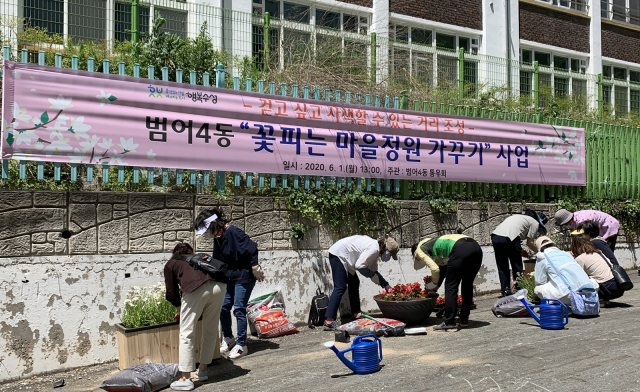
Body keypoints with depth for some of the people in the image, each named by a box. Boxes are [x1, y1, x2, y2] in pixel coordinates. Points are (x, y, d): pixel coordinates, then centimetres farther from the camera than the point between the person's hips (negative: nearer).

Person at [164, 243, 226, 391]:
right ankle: (202, 370, 30)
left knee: (186, 334, 5)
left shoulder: (171, 263, 29)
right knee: (210, 331, 19)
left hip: (196, 288, -4)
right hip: (219, 285, 4)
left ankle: (186, 379, 4)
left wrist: (180, 307, 42)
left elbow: (172, 293, 23)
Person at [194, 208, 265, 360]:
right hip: (229, 277, 9)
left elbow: (252, 248, -24)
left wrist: (255, 268, -20)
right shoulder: (217, 237, 7)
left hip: (244, 276, -9)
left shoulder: (233, 232, -22)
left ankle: (241, 345, 7)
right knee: (223, 306, 8)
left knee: (239, 309, -5)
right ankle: (227, 339, 28)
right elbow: (217, 260, 18)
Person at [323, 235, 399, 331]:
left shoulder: (376, 250, 13)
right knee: (340, 287, -14)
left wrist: (386, 286, 17)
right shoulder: (374, 249, -19)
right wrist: (373, 276, -8)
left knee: (354, 283, 15)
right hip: (338, 254, -11)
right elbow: (359, 266, -22)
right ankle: (329, 322, -18)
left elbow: (373, 270, 20)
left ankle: (356, 314, 19)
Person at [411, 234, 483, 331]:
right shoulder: (432, 244, 37)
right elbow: (443, 266, 47)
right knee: (467, 285, 20)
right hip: (476, 247, 9)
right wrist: (436, 287, 54)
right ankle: (464, 320, 27)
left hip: (461, 249, -9)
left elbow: (435, 269, 0)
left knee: (450, 286, 2)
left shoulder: (420, 250, 14)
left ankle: (449, 322, 4)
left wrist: (434, 284, 18)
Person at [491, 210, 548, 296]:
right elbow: (529, 243, 8)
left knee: (502, 267, 14)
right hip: (509, 238, -7)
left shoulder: (521, 217, 35)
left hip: (495, 236, 7)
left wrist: (520, 251, 28)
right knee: (517, 267, 8)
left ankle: (505, 292, 15)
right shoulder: (535, 223, 14)